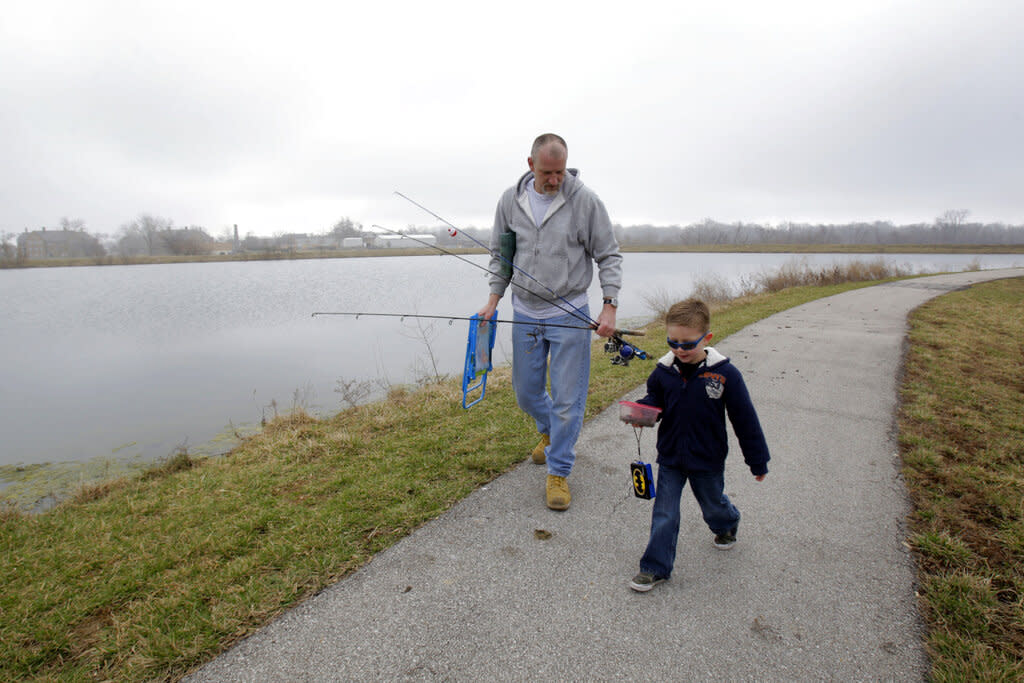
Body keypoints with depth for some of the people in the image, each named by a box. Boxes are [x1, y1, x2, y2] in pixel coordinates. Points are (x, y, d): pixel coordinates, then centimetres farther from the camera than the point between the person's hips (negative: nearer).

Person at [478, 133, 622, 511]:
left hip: (569, 315, -3)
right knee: (526, 393, 14)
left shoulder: (585, 200, -9)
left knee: (567, 398, -1)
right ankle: (549, 431, 46)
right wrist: (494, 299, 5)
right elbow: (500, 254, 12)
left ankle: (558, 472, 17)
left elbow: (609, 256, -3)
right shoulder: (511, 200, 1)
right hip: (525, 313, 4)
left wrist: (609, 305, -13)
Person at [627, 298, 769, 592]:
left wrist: (757, 460, -2)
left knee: (713, 503, 24)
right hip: (670, 457, 2)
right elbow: (654, 401, 6)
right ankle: (656, 567, 19)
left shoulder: (724, 374, -18)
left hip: (708, 460, -1)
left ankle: (727, 524, 58)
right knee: (664, 513, 4)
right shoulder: (663, 371, -11)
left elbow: (745, 419, -9)